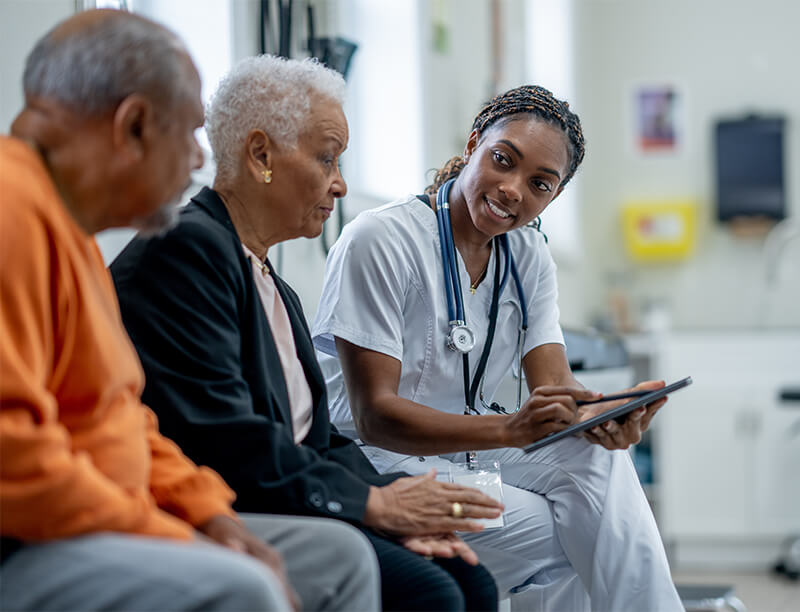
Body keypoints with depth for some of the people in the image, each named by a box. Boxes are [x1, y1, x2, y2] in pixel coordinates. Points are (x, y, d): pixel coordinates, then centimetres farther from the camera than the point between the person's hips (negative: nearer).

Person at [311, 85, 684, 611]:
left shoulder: (529, 255, 5)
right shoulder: (378, 240, -17)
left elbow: (554, 381, -6)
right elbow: (373, 415, -23)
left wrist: (601, 417, -31)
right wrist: (509, 429, -37)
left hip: (467, 445, 6)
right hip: (372, 462, -6)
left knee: (597, 457, -20)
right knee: (557, 539, -24)